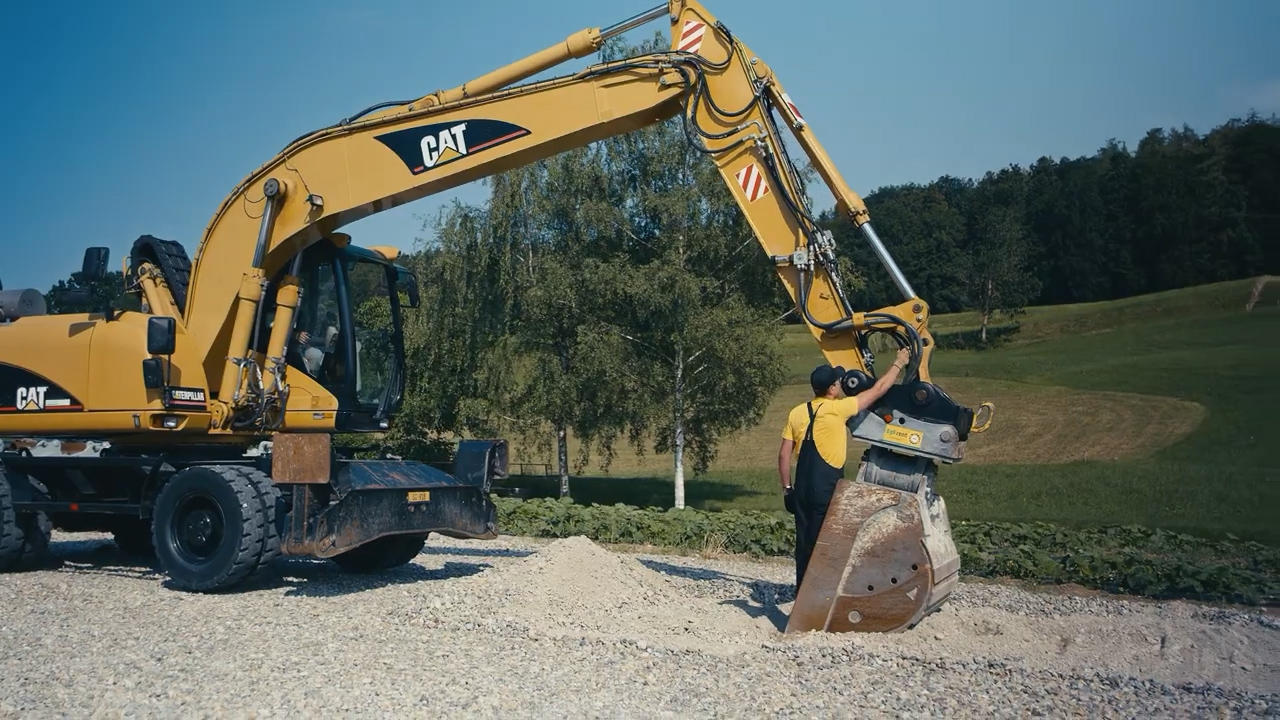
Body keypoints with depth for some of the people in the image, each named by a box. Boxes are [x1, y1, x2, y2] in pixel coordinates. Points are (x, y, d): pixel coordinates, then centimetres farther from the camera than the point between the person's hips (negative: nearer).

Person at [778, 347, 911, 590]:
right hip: (827, 489, -6)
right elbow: (878, 390, -1)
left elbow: (784, 455, 5)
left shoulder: (797, 413, 6)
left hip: (803, 488, 6)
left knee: (805, 542, 13)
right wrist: (898, 364, 12)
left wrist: (787, 488, 13)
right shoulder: (837, 409, -9)